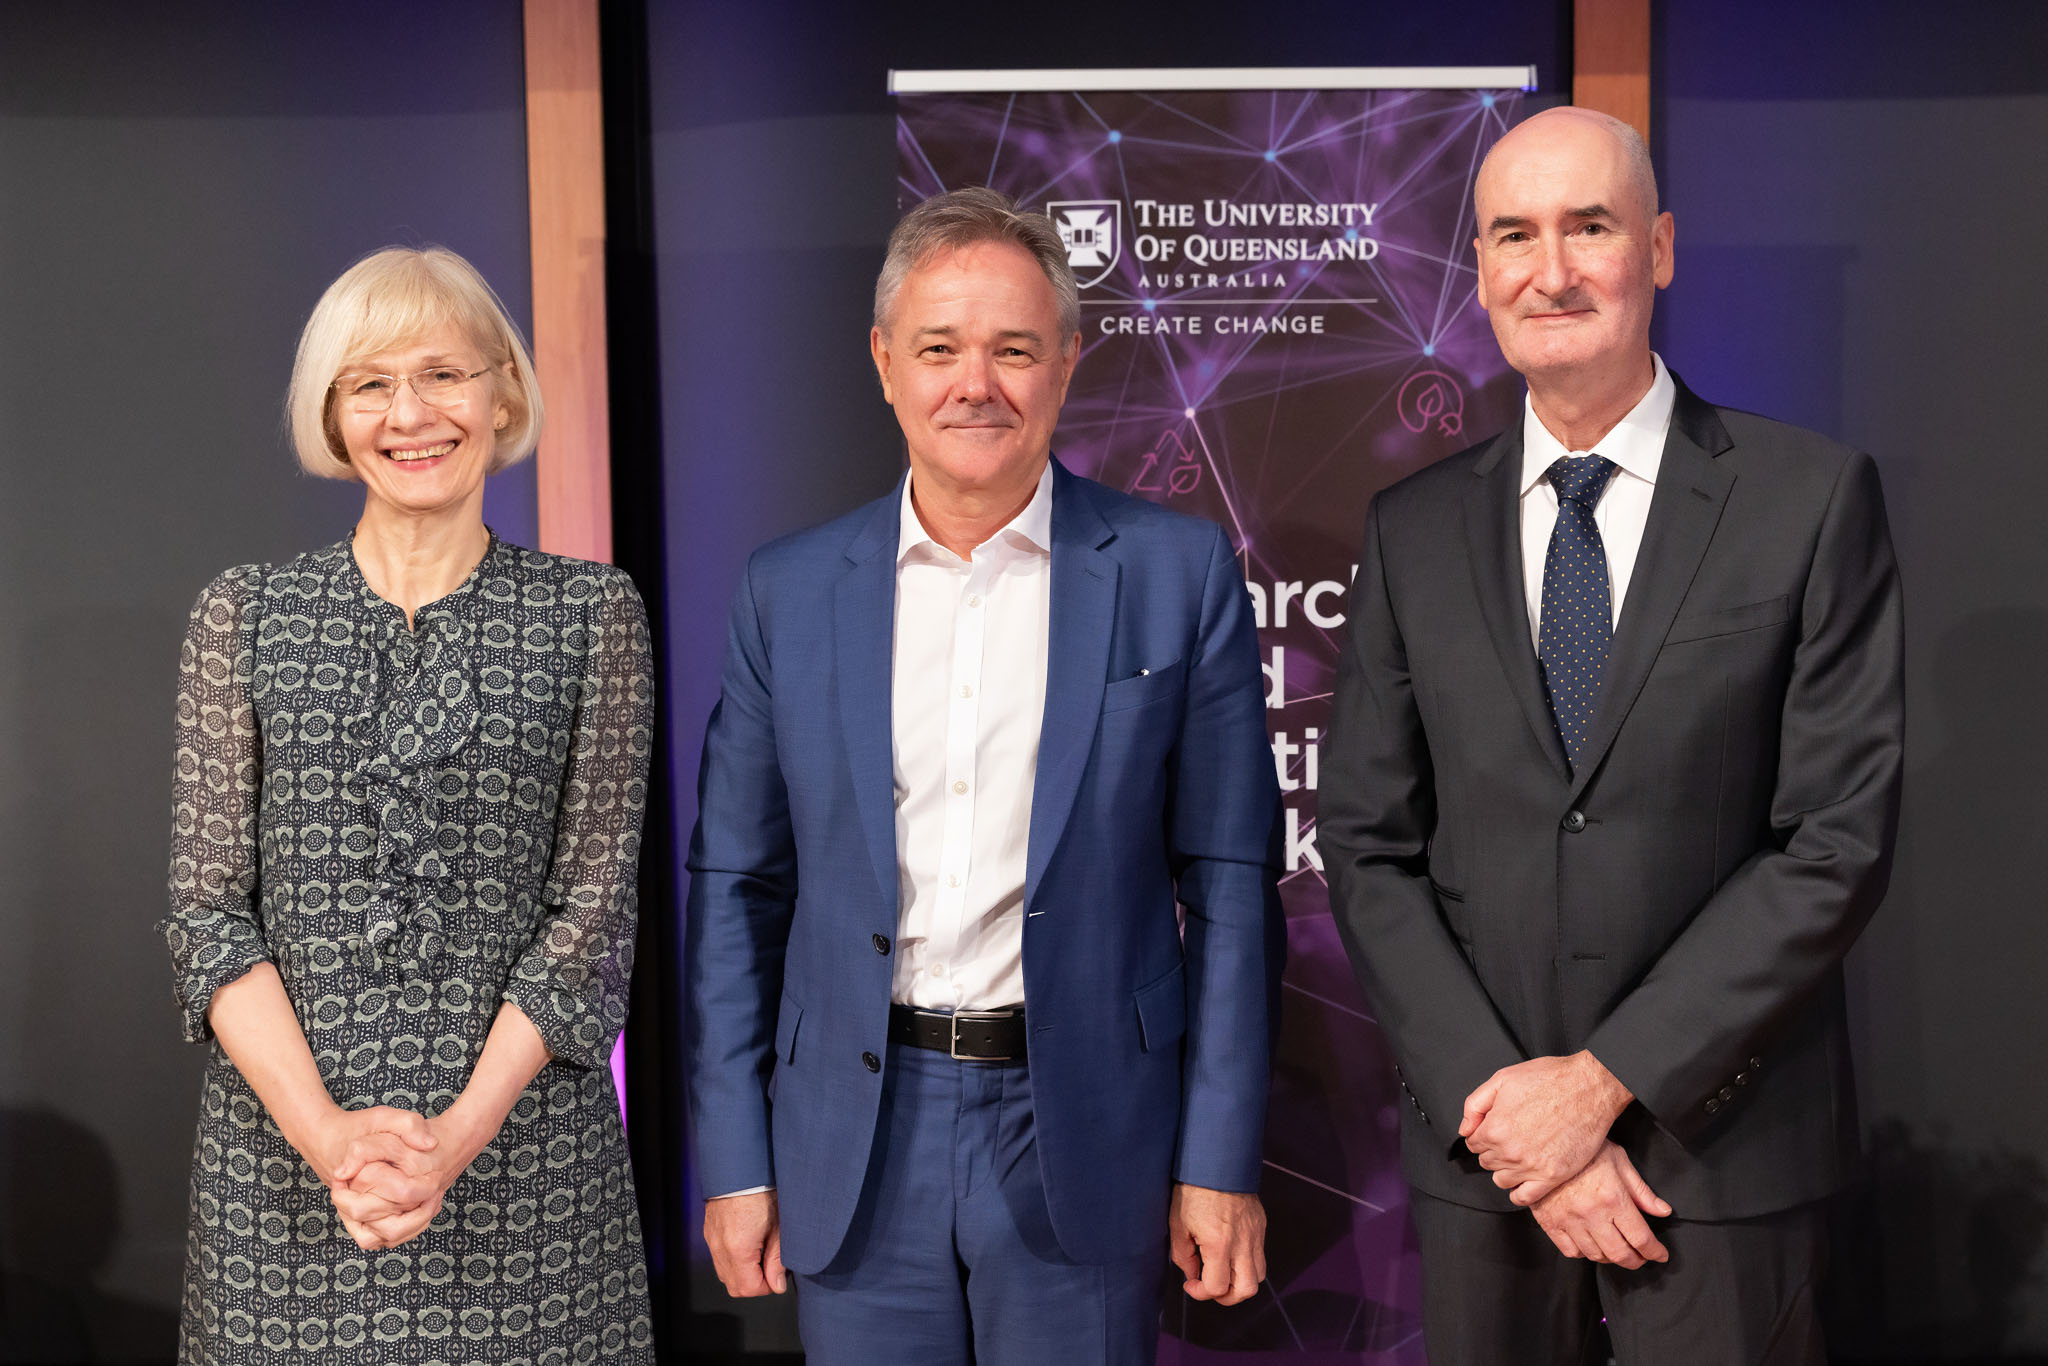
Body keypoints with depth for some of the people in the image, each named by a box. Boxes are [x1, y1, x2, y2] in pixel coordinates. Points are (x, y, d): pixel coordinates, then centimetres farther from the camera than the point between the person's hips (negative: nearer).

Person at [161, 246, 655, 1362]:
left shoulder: (590, 614, 1)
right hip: (282, 1139, 1)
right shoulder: (244, 617, 4)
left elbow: (593, 904, -3)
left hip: (521, 1134, -1)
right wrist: (322, 1128, -12)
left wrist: (460, 1131, -13)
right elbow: (209, 908, 0)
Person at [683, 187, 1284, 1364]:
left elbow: (1230, 881, -2)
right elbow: (737, 889, 6)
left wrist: (1222, 1162, -3)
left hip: (1081, 1139, -1)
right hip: (855, 1149, 2)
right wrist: (736, 1160, 4)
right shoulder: (791, 591, 3)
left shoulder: (1177, 572, -3)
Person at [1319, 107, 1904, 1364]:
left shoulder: (1814, 497, -4)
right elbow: (1368, 847, 1)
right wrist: (1495, 1098, -9)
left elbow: (1840, 841, -9)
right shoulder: (1416, 530, 4)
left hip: (1722, 1147, -2)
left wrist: (1606, 1077, -12)